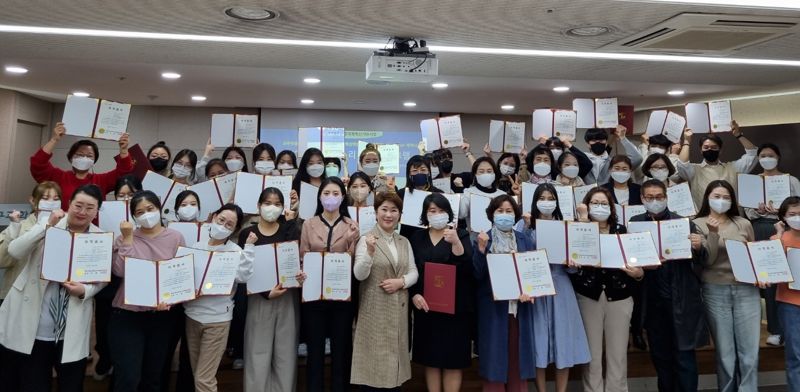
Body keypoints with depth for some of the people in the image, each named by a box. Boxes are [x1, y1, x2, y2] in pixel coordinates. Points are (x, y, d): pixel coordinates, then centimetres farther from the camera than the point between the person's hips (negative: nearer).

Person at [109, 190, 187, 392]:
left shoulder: (175, 237, 0)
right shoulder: (125, 238, 0)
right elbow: (120, 271, -15)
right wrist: (128, 238, -15)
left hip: (163, 317, 2)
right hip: (127, 315, -1)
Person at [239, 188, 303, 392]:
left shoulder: (291, 229, 5)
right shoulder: (247, 233, 0)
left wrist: (301, 273, -24)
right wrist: (267, 293, -14)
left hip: (289, 297, 1)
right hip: (259, 298, -1)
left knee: (286, 353, 7)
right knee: (258, 354, 2)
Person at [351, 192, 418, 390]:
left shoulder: (405, 242, 10)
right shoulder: (366, 240, -6)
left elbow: (414, 272, 8)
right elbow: (359, 275, -15)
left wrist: (401, 281, -12)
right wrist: (370, 252, -30)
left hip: (398, 309, 5)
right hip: (374, 310, -5)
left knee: (396, 354, 12)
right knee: (373, 359, 0)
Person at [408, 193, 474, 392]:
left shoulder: (461, 235, 2)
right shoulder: (416, 237, 7)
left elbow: (468, 267, -10)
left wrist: (456, 242, -23)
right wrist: (414, 294, -9)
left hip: (455, 306, -2)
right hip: (426, 306, 2)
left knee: (453, 359, 2)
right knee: (430, 358, 8)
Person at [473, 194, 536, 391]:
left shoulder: (525, 241, 9)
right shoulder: (482, 240, 0)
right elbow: (477, 274, -7)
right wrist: (481, 250, -20)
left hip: (519, 307, 3)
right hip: (493, 307, -3)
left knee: (518, 356, 8)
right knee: (495, 356, 2)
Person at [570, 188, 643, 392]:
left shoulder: (622, 231, 6)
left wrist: (639, 273, -15)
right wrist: (583, 220, -16)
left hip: (619, 296, 2)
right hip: (589, 296, -1)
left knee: (618, 353, 7)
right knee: (592, 353, 5)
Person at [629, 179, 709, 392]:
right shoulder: (634, 223, 3)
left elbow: (701, 261, -3)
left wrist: (698, 248, -23)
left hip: (680, 298, -2)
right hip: (651, 299, 2)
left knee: (684, 355, 3)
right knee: (659, 355, 14)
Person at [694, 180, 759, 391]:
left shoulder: (744, 224, 7)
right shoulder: (698, 224, -1)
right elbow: (706, 260, -9)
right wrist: (713, 233, -19)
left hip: (746, 290, 2)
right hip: (715, 292, -2)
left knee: (750, 351, 2)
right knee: (724, 352, 6)